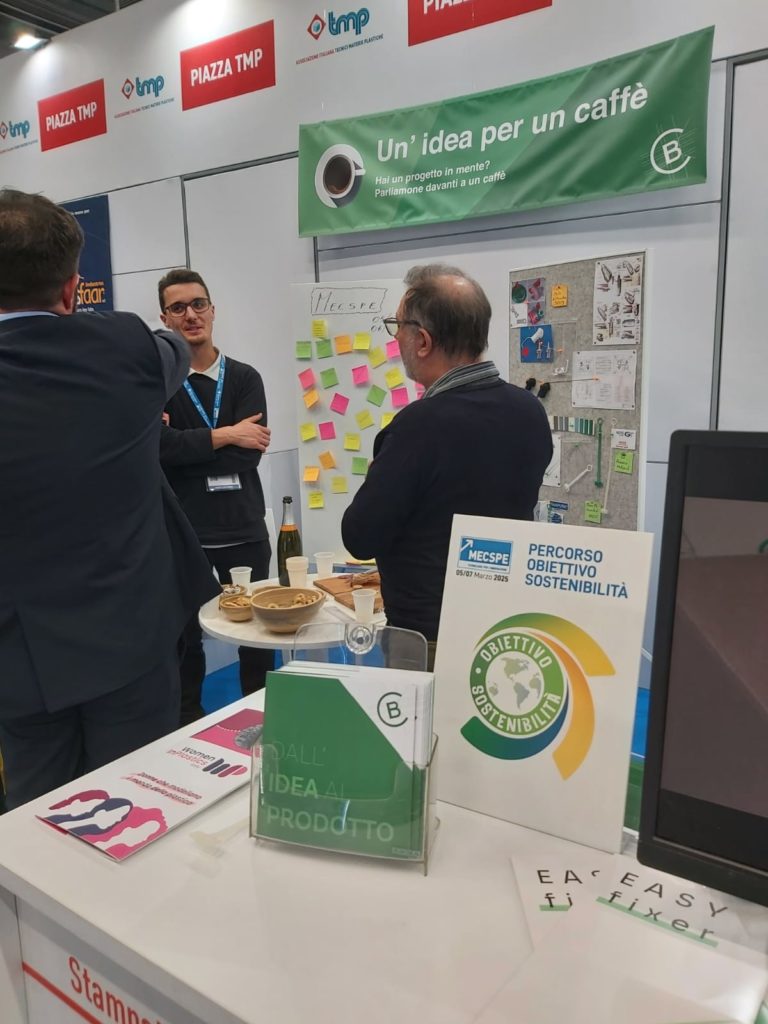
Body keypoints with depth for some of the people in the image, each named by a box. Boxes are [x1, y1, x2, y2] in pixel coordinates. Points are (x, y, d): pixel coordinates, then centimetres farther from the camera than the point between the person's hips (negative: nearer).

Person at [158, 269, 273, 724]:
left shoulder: (245, 378, 4)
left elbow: (252, 451, -10)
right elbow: (157, 447, -17)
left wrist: (184, 444, -12)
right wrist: (225, 435, -13)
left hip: (244, 530, 2)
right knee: (185, 637, 13)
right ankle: (188, 723, 33)